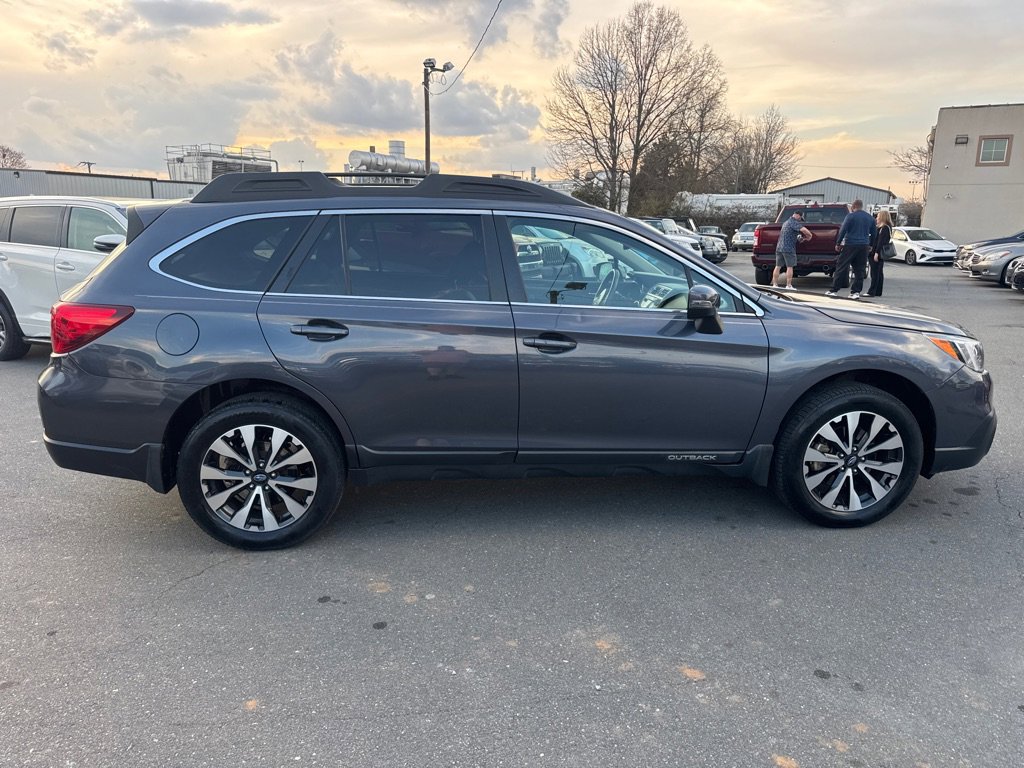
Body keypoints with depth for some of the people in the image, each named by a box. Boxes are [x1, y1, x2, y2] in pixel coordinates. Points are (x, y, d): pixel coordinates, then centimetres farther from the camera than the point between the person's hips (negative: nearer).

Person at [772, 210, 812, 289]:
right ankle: (788, 285, -3)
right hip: (788, 248, -8)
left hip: (779, 247, 8)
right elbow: (804, 230, -23)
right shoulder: (794, 222, -9)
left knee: (778, 266, 8)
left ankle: (774, 284, 8)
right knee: (790, 267, -3)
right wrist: (809, 236, -5)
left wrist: (799, 239, 19)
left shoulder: (786, 222, 20)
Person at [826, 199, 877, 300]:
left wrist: (838, 243, -2)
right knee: (859, 270, 7)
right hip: (864, 246, 5)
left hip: (850, 245, -5)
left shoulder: (850, 216, -6)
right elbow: (874, 233, 17)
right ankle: (856, 292, 4)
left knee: (841, 268, -1)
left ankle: (834, 290, -1)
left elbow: (843, 230, -9)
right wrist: (870, 245, 25)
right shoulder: (870, 218, 12)